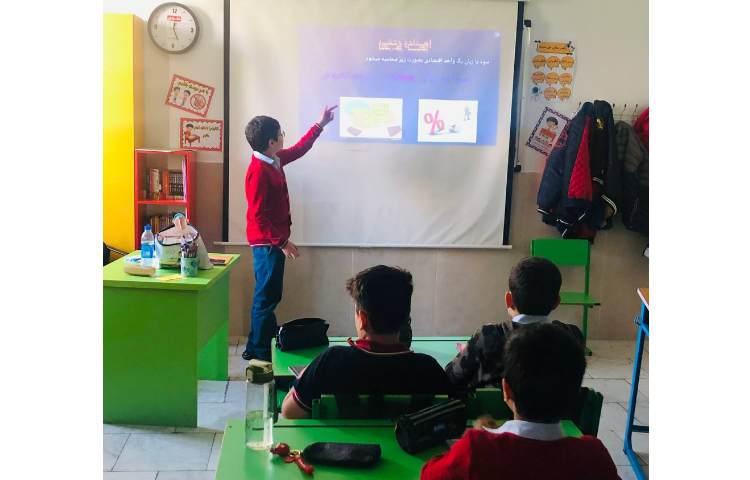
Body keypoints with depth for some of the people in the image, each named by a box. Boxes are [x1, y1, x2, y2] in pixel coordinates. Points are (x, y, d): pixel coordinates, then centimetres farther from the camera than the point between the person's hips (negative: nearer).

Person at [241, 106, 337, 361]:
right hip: (267, 243, -10)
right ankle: (261, 352, 7)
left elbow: (298, 149, 27)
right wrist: (282, 241, -21)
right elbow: (258, 216, -23)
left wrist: (320, 125, 30)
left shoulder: (274, 160, 7)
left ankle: (255, 347, 26)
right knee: (267, 297, -2)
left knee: (267, 296, 16)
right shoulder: (258, 171, -21)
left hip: (273, 241, 10)